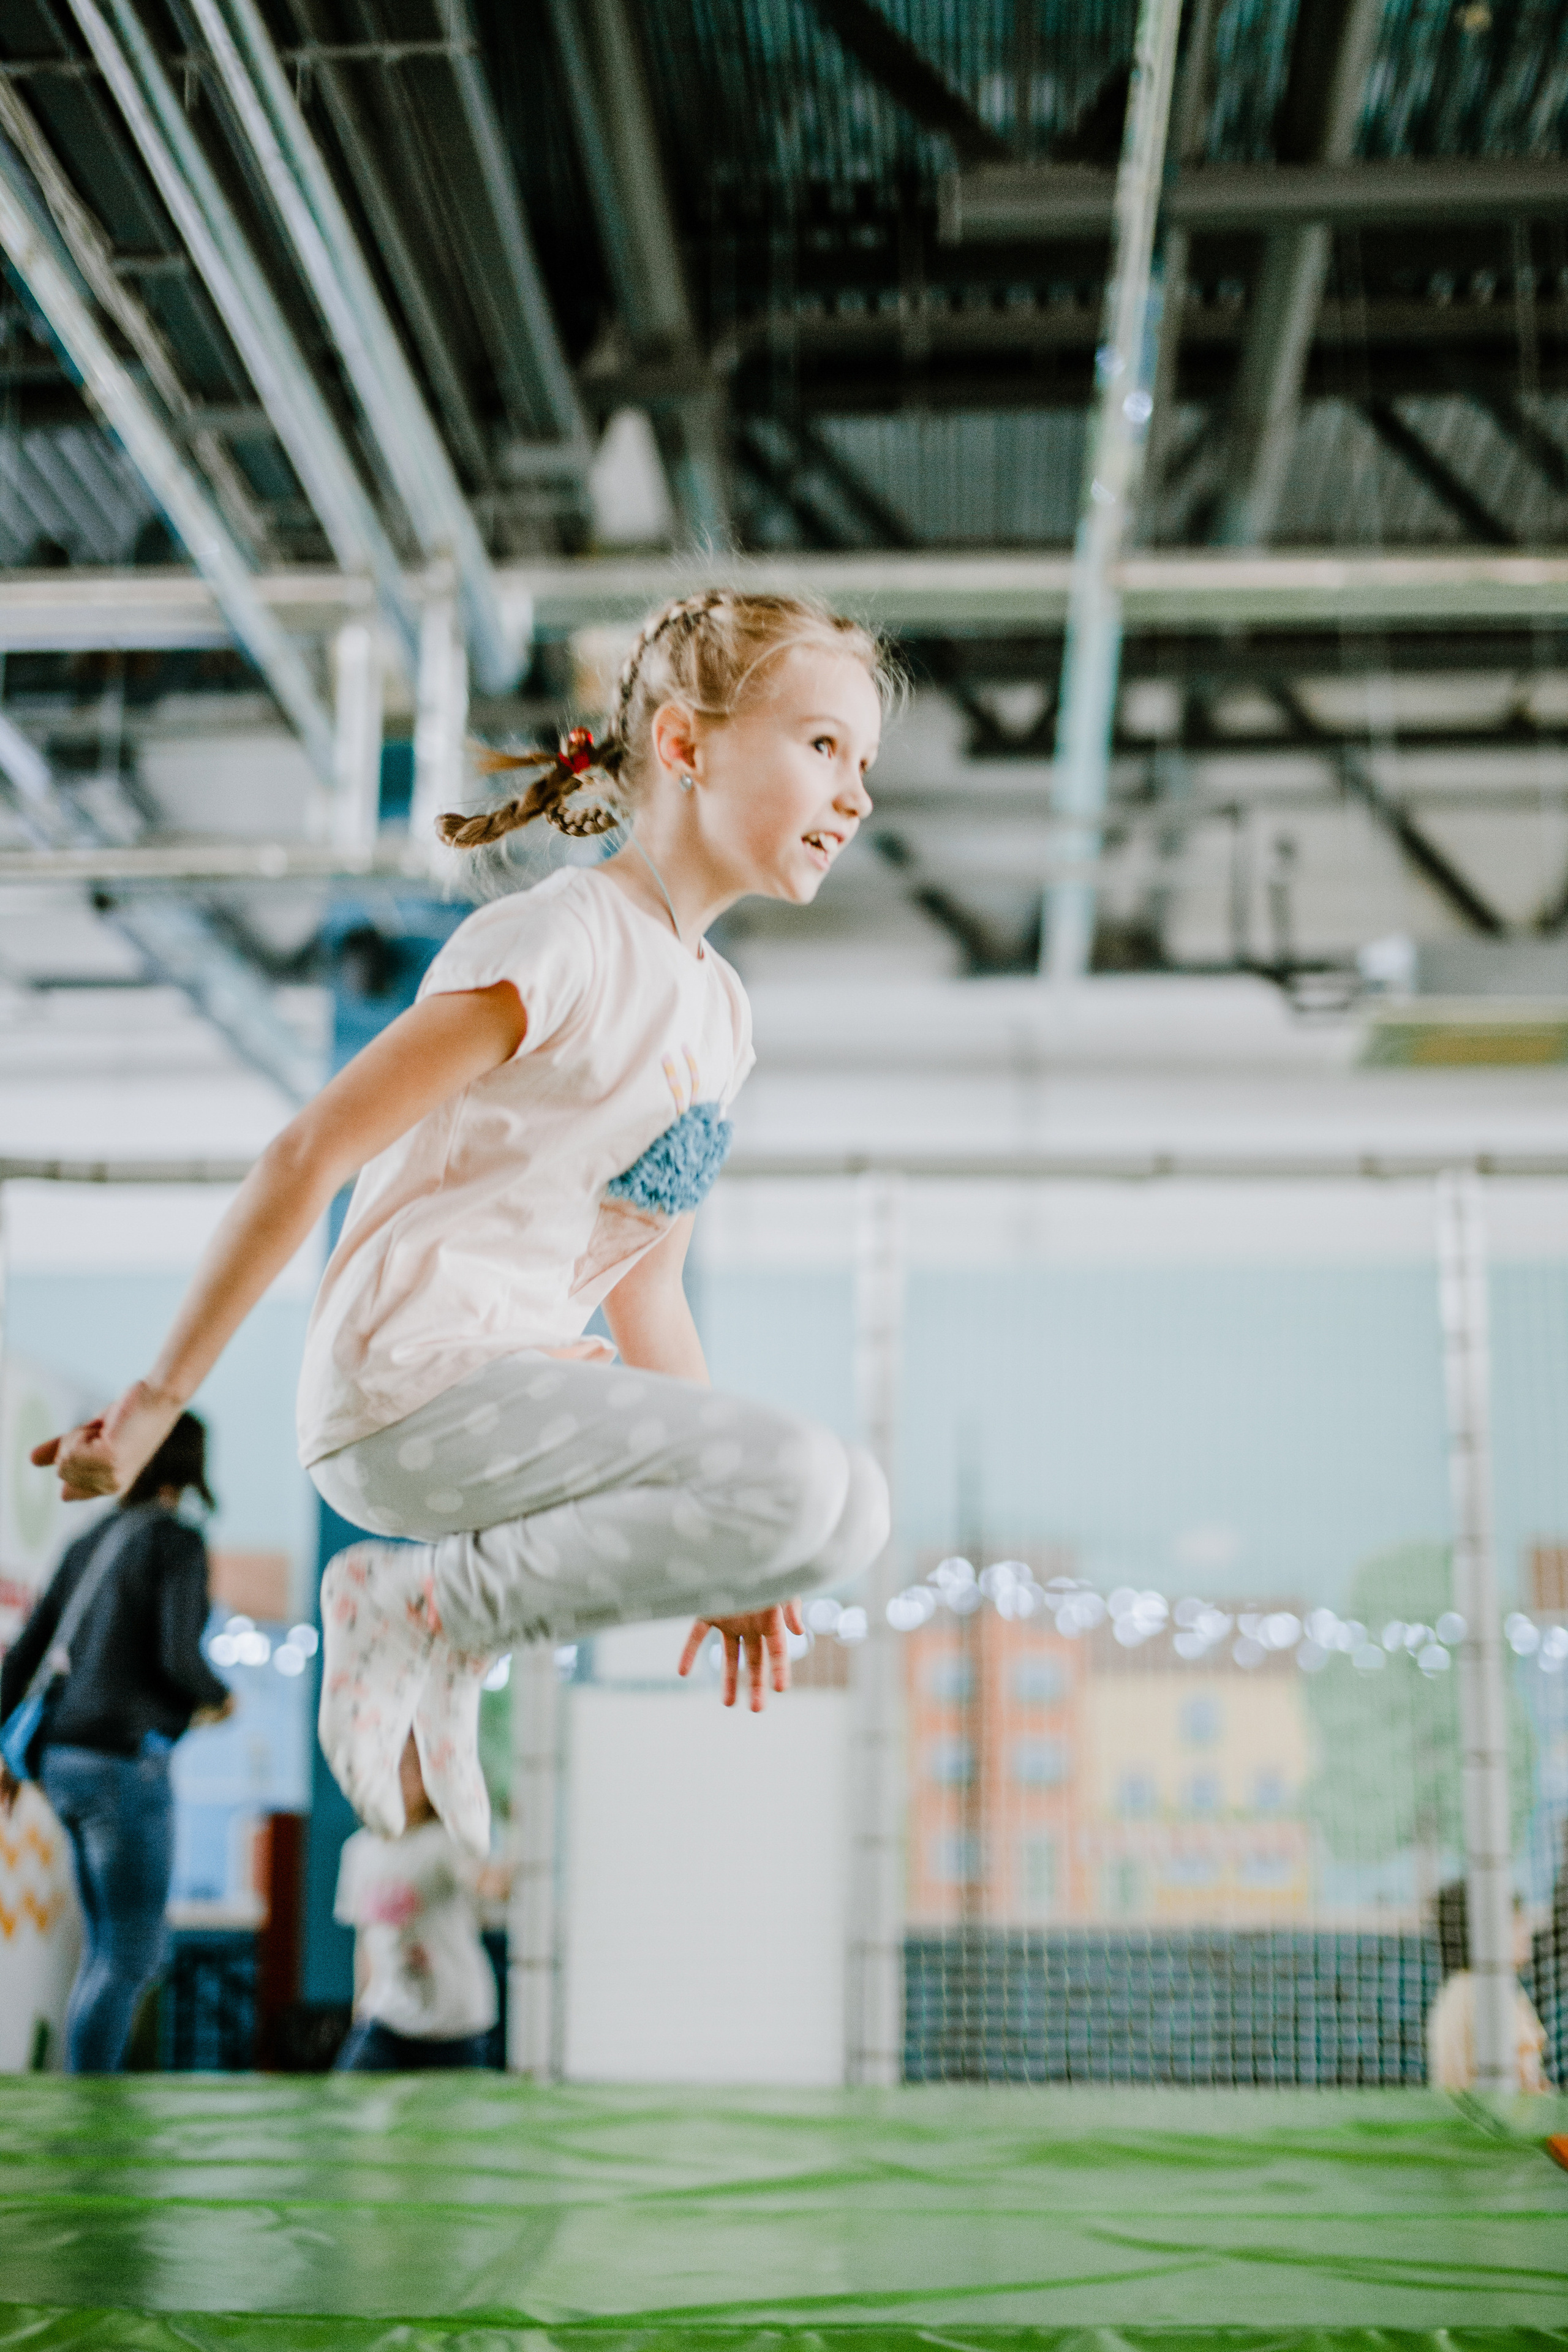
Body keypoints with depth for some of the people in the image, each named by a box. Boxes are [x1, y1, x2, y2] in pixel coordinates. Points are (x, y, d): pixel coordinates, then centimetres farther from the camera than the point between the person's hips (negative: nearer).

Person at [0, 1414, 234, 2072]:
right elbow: (179, 1658, -18)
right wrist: (220, 1697, 3)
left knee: (112, 1953, 14)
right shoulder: (179, 1540, -9)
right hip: (124, 1765, -8)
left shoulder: (90, 1545, 15)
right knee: (129, 1958, -3)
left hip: (69, 1764, 8)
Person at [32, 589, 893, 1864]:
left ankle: (451, 1607, 11)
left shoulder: (720, 1011, 16)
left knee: (846, 1506, 10)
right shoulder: (558, 941, -12)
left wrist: (731, 1559, 17)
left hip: (522, 1387, 9)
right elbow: (308, 1154, -13)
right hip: (410, 1384, -9)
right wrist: (157, 1402, -11)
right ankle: (423, 1610, -7)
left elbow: (645, 1298, 20)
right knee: (807, 1486, -23)